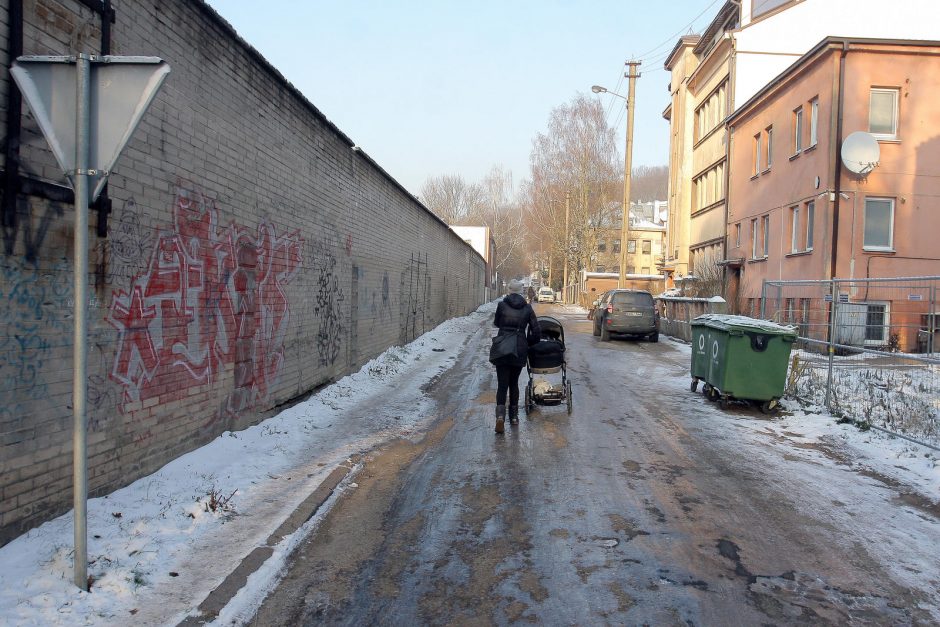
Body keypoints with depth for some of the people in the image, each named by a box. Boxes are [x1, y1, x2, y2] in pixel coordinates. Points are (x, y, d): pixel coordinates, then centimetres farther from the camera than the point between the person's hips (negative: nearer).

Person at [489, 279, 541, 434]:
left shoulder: (502, 305, -3)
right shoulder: (527, 308, 1)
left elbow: (496, 323, 12)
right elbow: (536, 331, 1)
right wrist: (529, 344, 17)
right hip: (520, 350, 2)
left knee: (502, 384, 0)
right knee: (514, 383, 18)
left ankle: (500, 414, -21)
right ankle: (514, 416, 22)